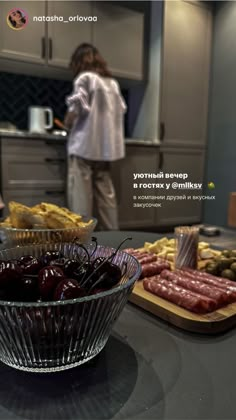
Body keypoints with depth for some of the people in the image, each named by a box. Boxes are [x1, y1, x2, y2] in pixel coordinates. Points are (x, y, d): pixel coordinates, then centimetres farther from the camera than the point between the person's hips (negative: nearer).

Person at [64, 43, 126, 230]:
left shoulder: (84, 77, -1)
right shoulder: (112, 82, 17)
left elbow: (77, 108, -12)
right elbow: (121, 109, 16)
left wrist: (68, 122, 7)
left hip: (85, 144, -6)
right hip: (106, 145, 6)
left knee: (81, 195, -3)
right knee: (106, 194, 9)